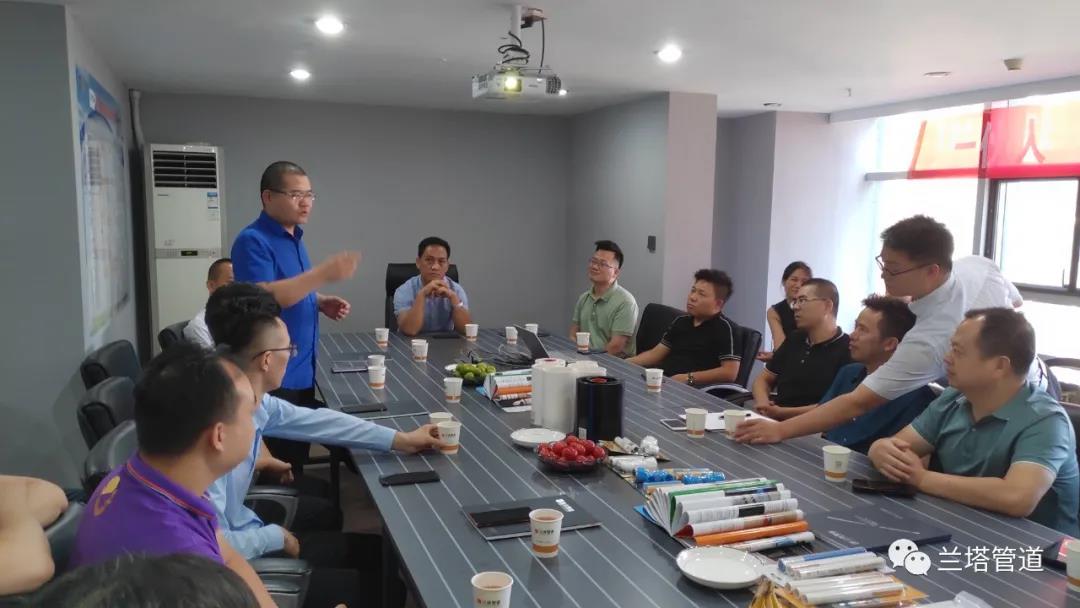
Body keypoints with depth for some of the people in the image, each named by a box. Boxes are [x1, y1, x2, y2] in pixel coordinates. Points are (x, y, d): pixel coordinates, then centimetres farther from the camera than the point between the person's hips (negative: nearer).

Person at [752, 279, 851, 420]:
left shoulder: (848, 350, -8)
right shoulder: (794, 339, 16)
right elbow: (764, 379, 20)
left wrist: (781, 412, -16)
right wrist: (762, 403, -3)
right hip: (772, 420, 7)